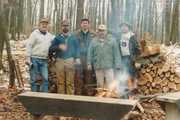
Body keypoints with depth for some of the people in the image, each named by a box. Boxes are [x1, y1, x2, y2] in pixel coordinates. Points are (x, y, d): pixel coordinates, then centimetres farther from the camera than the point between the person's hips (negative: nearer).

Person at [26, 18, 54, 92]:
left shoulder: (49, 35, 13)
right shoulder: (35, 33, -2)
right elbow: (29, 45, -7)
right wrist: (28, 58, -12)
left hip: (44, 60, 4)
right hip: (34, 59, -4)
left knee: (45, 78, -1)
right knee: (34, 79, 1)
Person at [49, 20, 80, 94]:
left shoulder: (73, 38, 14)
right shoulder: (57, 38, 13)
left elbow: (77, 48, 7)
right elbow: (51, 49, 6)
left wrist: (77, 58, -8)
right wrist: (59, 47, -11)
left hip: (70, 61, -1)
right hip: (60, 61, 1)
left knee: (70, 82, -4)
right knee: (60, 82, 0)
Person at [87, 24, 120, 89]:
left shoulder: (112, 40, 6)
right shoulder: (94, 41, 11)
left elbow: (116, 53, 3)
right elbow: (90, 53, 10)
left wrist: (117, 64, -3)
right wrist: (89, 63, 2)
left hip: (109, 66, -2)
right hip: (98, 66, 2)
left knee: (110, 84, -6)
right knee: (100, 84, 10)